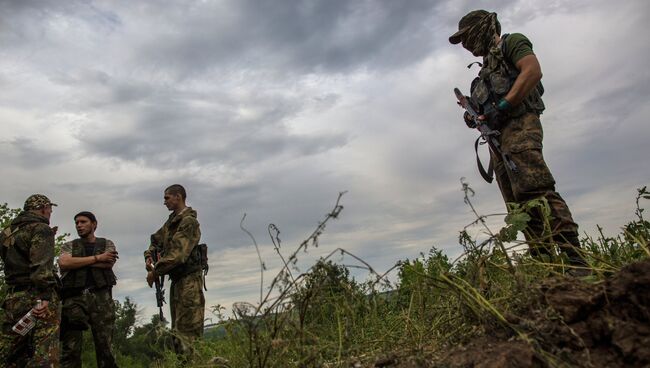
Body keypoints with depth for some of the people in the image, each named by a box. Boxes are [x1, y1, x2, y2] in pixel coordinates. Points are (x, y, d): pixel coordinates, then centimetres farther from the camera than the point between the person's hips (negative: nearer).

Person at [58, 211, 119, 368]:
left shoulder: (107, 244, 16)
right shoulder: (69, 246, 17)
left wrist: (77, 262, -2)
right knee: (70, 348, -5)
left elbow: (109, 263, -5)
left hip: (101, 297, 0)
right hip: (74, 298, 1)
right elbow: (63, 263, -5)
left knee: (104, 346, -2)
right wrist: (97, 257, -6)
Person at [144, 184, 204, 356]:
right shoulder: (172, 221, 15)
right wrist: (149, 256, 3)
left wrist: (155, 272, -15)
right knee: (177, 329, 13)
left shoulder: (189, 221, -15)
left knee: (188, 329, -9)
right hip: (176, 280, 10)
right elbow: (156, 240, 23)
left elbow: (177, 253, -22)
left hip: (189, 280, -9)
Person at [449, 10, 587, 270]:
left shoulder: (511, 43, 10)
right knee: (521, 206, 0)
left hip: (518, 126, -9)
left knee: (537, 191, -24)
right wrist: (475, 116, 8)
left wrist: (502, 106, -16)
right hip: (498, 138, 9)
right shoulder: (487, 68, 32)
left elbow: (533, 71, -10)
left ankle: (575, 261, -27)